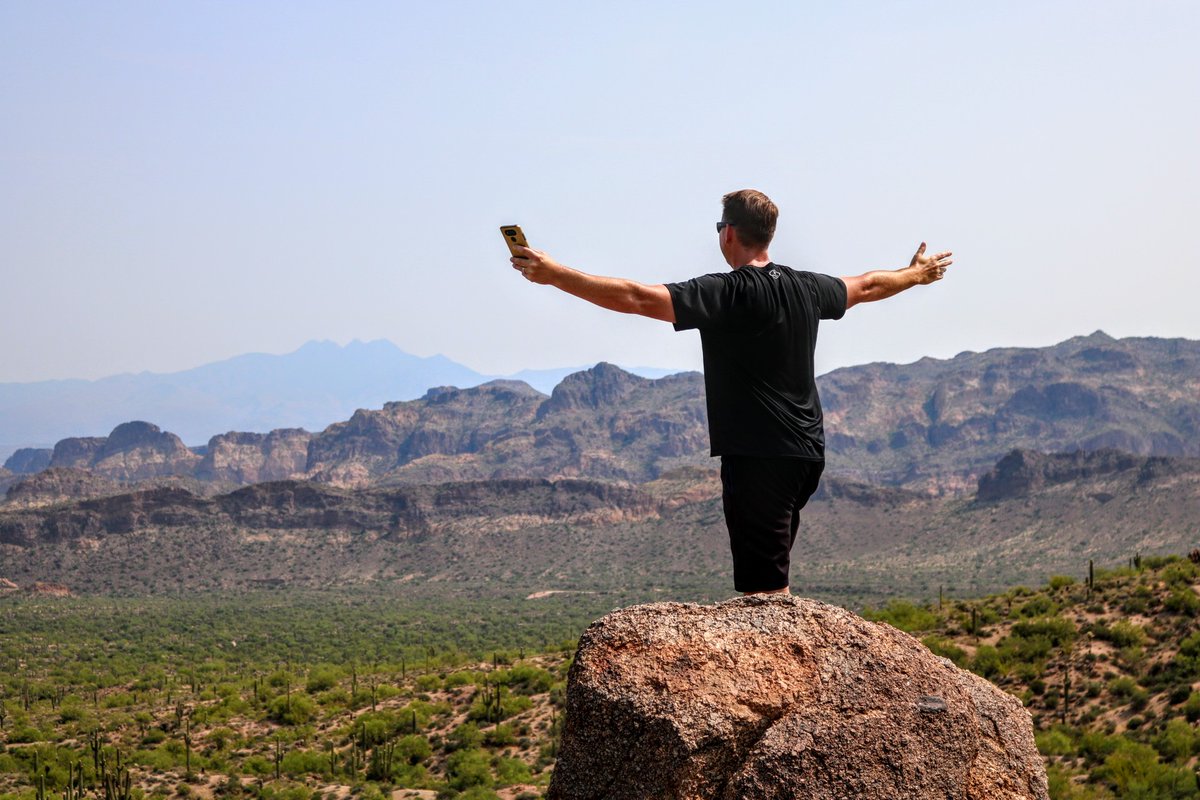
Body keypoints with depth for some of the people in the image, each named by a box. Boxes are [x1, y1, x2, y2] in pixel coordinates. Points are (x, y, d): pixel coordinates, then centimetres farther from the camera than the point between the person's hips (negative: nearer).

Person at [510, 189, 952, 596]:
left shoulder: (726, 293, -14)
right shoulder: (806, 288, 9)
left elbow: (637, 298, -21)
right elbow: (867, 286, 28)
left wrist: (555, 274, -18)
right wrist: (916, 274, 48)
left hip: (759, 456, -8)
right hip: (807, 452, 8)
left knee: (765, 588, -7)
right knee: (770, 576, 19)